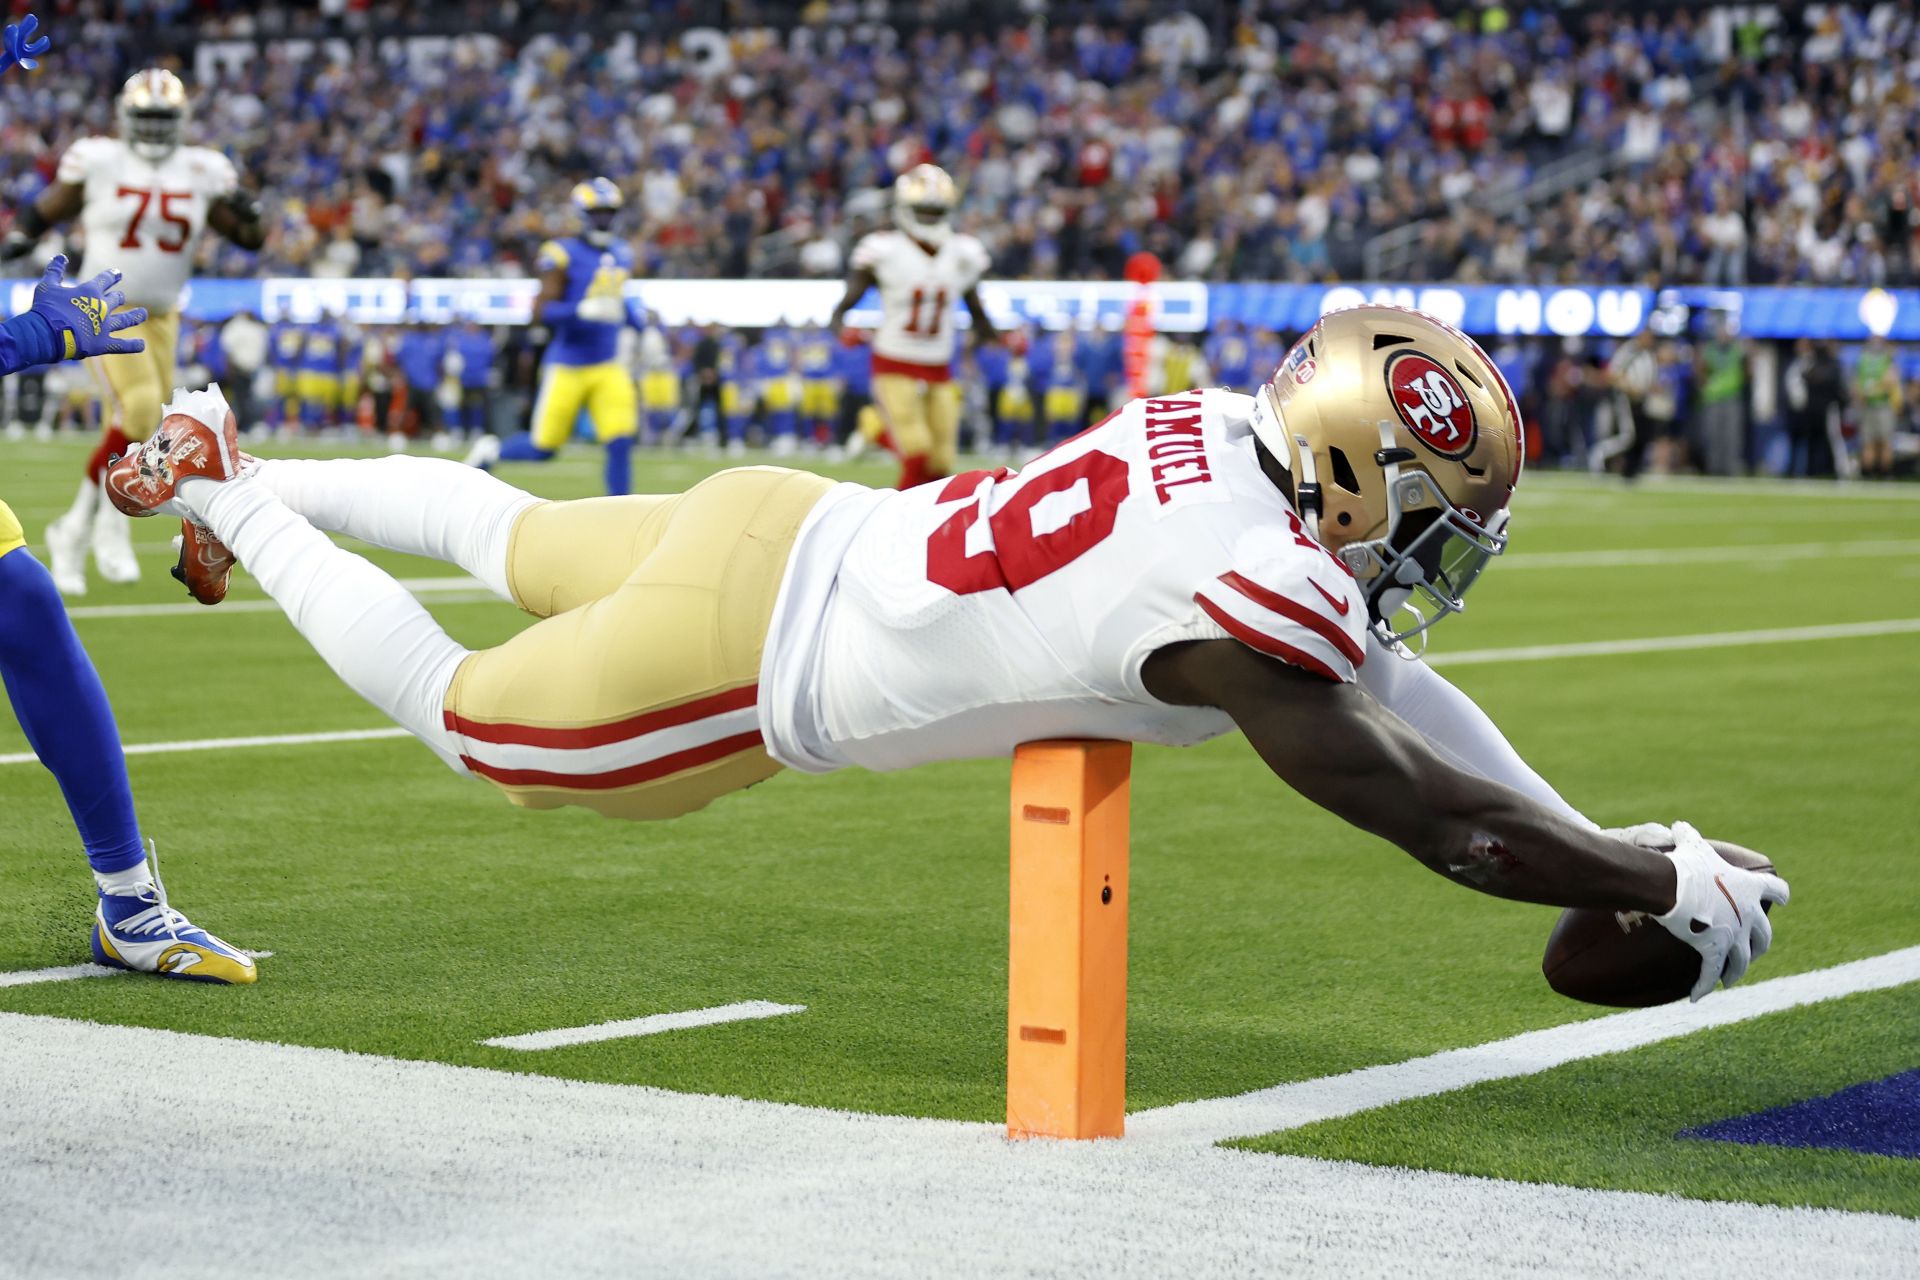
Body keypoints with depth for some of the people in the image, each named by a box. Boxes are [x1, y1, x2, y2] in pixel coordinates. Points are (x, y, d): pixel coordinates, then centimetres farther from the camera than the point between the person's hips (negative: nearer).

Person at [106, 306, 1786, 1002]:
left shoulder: (1236, 436, -8)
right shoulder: (1247, 599, -32)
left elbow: (1380, 676, 6)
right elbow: (1442, 820, -26)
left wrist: (1598, 841, 5)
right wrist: (1672, 884, -15)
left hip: (780, 529, 7)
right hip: (737, 659, -7)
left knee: (519, 545, 33)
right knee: (459, 710, 18)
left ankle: (243, 471, 47)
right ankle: (228, 505, 31)